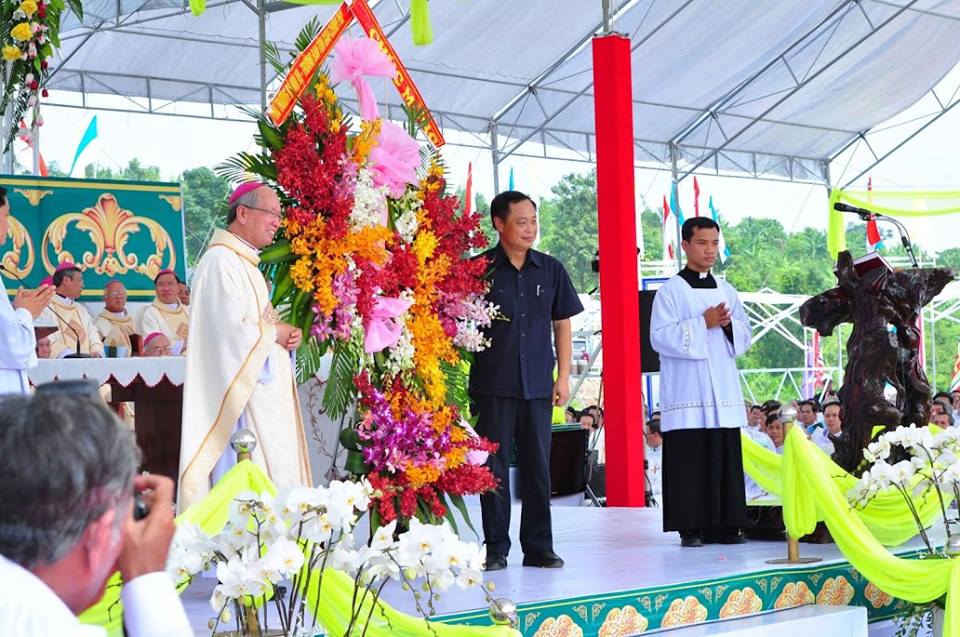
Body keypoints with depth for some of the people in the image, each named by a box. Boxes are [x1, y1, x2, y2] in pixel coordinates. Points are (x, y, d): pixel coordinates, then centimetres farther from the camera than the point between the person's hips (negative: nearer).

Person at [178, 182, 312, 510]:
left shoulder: (244, 262, 18)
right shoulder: (221, 262, -14)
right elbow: (231, 333, -23)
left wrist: (286, 334, 5)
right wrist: (275, 332, -7)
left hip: (263, 394, 10)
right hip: (242, 396, -10)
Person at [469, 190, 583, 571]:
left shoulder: (550, 270, 7)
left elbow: (562, 324, 12)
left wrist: (563, 376, 7)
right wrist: (461, 376, -5)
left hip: (538, 387, 3)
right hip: (492, 386, -3)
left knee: (538, 468, 7)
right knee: (495, 468, 3)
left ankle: (538, 547, 15)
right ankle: (496, 549, 11)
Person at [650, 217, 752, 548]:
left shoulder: (726, 290, 15)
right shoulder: (671, 291, -1)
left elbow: (745, 336, 14)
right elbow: (660, 337, -10)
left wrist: (728, 324, -7)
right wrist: (703, 323, -15)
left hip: (724, 393, 5)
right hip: (687, 394, -5)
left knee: (726, 458, 5)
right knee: (689, 459, -5)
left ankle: (724, 525, 11)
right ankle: (690, 527, 0)